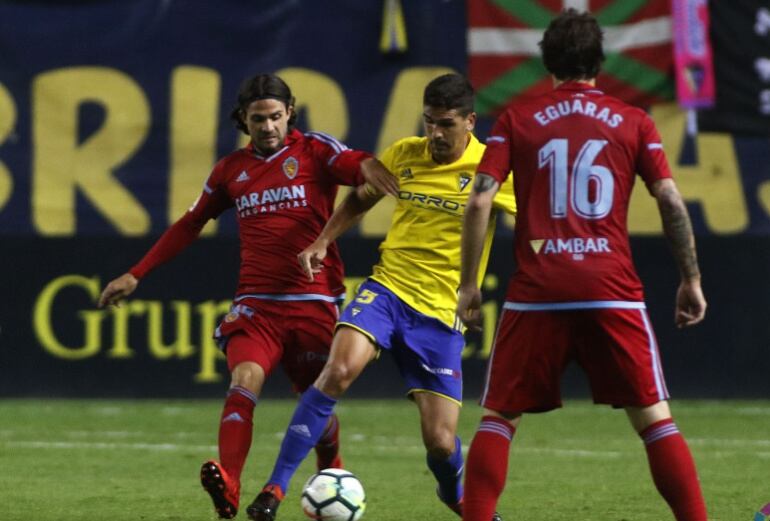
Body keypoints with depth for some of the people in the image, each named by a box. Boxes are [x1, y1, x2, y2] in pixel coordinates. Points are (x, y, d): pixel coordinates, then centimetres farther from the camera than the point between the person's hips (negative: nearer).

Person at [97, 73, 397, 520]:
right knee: (245, 379, -24)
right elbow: (190, 226, 24)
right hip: (256, 304, 2)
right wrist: (136, 275, 24)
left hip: (315, 302, -2)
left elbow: (355, 165, -19)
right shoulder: (232, 169, 13)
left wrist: (367, 166, -46)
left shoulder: (313, 150, 1)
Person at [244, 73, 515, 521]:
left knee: (440, 441, -3)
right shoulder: (404, 155, 2)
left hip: (441, 313, -1)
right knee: (340, 369, -29)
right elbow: (360, 199, 19)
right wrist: (322, 243, 7)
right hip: (387, 288, 1)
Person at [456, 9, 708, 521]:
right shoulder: (634, 122, 9)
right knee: (654, 418, 4)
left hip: (536, 292, 0)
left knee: (499, 418, 8)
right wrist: (691, 280, 8)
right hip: (613, 291, 0)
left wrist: (469, 283, 5)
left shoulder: (517, 120, 8)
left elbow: (480, 200, 0)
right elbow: (671, 201, 2)